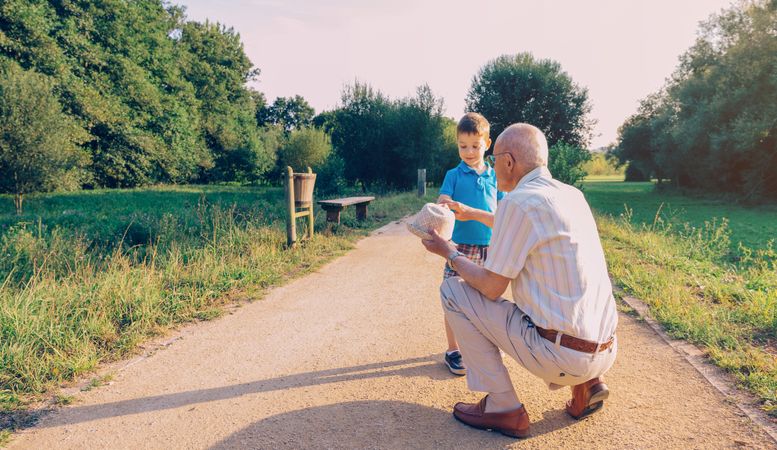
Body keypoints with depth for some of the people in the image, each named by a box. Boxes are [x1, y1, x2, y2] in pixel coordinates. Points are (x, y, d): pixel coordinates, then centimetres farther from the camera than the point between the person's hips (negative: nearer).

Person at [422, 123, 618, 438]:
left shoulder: (518, 202, -16)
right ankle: (585, 384, 16)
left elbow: (491, 288, -10)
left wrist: (449, 253, 5)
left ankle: (503, 409, 6)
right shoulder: (572, 195, 8)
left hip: (560, 355, -8)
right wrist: (473, 215, 37)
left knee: (453, 291, 0)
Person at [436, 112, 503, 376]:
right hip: (460, 245, -3)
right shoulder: (454, 175, 0)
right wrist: (444, 206, -34)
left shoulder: (494, 176, 8)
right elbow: (441, 203, -10)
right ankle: (453, 350, 13)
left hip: (488, 246, 3)